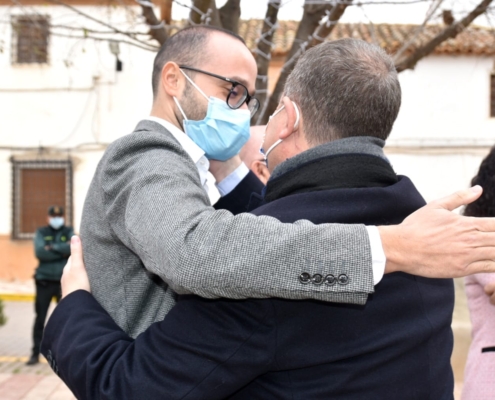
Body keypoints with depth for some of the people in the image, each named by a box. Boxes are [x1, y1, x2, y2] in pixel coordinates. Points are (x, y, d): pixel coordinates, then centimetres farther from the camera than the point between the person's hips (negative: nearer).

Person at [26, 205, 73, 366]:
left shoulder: (69, 232, 7)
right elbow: (39, 252, -11)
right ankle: (35, 353, 8)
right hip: (44, 281, 0)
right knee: (40, 318, 1)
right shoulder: (41, 232, 6)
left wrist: (52, 247, -13)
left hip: (64, 281, 0)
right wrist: (63, 251, -12)